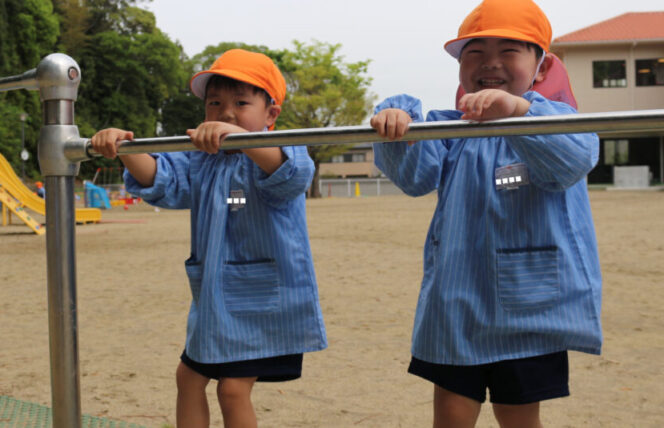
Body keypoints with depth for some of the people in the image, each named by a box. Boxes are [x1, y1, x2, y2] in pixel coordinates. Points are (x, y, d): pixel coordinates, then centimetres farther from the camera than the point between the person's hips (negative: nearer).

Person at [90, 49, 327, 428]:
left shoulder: (277, 153, -13)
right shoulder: (201, 162, 8)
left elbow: (291, 173, -36)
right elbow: (162, 180, 1)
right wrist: (126, 150, -20)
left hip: (265, 300, -7)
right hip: (214, 297, 8)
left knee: (234, 388, -8)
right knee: (189, 376, 17)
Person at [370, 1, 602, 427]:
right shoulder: (448, 128, 4)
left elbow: (570, 162, -27)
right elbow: (416, 175, -12)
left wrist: (518, 110, -45)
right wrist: (397, 127, -33)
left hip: (531, 306, -2)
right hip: (457, 302, 2)